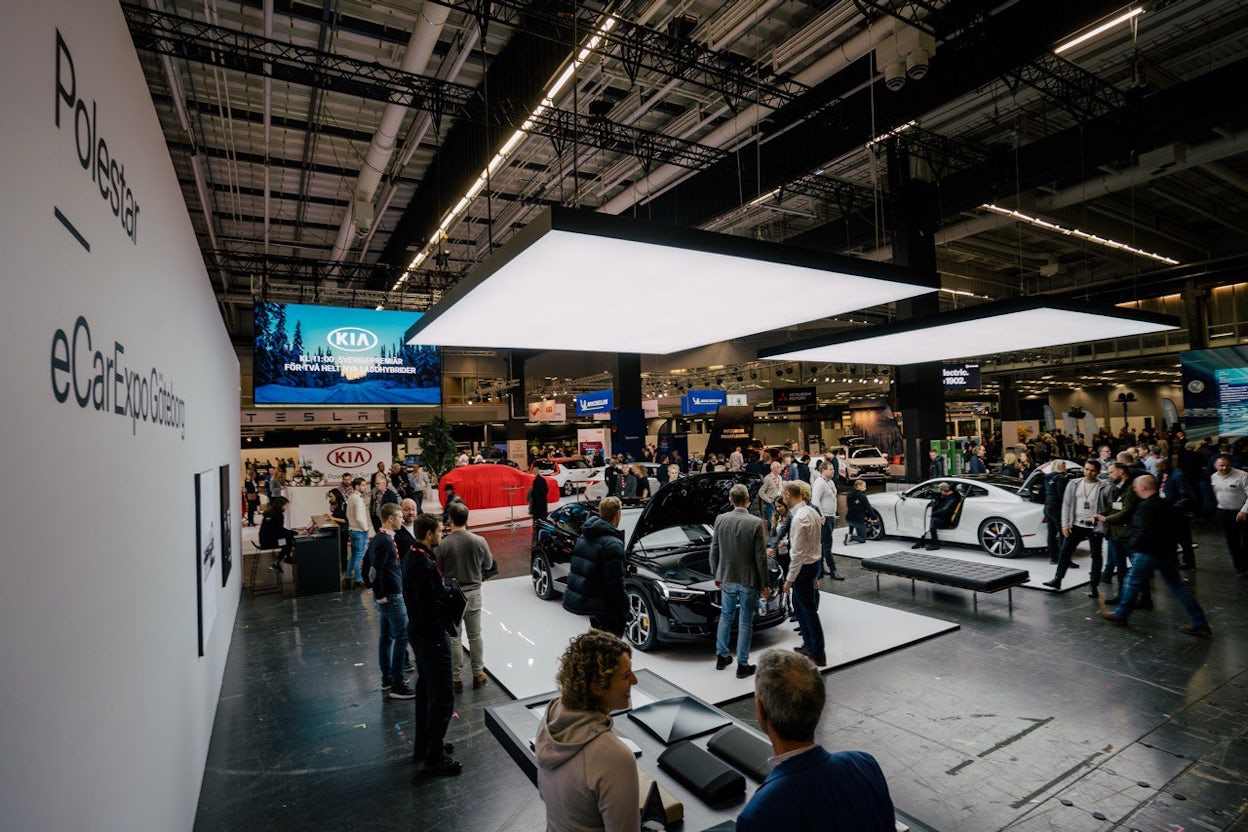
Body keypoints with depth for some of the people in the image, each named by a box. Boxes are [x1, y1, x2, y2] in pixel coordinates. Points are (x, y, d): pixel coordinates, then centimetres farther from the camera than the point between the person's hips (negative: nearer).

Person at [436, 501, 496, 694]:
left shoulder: (444, 544, -17)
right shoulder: (479, 541, -11)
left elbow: (439, 572, -8)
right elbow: (488, 565, 3)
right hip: (473, 593, 2)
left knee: (454, 638, 11)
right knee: (475, 636, 16)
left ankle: (457, 679, 17)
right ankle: (478, 674, 27)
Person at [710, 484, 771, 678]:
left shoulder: (720, 519, -6)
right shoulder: (756, 523, -15)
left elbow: (714, 551, 1)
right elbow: (760, 557, -12)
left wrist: (716, 575, 13)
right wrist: (765, 584, -2)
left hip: (727, 578, 3)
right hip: (749, 580, -3)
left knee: (725, 617, 20)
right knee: (745, 622, 8)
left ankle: (721, 656, 31)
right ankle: (742, 665, 16)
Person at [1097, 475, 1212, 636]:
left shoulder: (1147, 506, -19)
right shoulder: (1164, 503, 11)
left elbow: (1145, 531, -25)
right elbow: (1171, 528, 20)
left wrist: (1133, 544, -12)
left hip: (1149, 552, -9)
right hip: (1167, 552, 9)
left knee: (1133, 582, 4)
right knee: (1177, 585, 12)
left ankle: (1120, 615, 15)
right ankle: (1199, 623, 14)